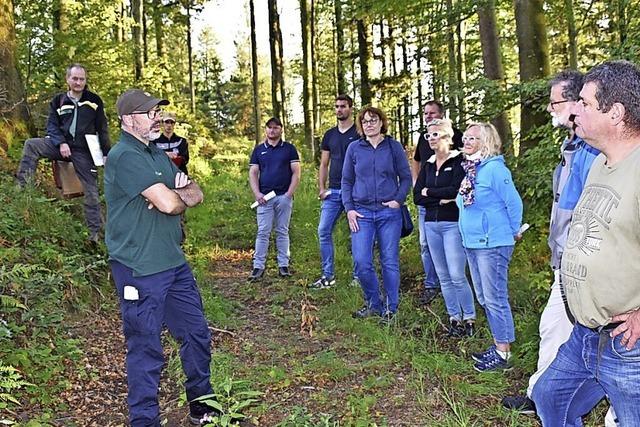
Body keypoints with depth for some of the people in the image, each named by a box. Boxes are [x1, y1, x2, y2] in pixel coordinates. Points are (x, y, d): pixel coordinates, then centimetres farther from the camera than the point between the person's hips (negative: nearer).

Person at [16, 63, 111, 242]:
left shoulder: (94, 100, 4)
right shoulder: (58, 101, 7)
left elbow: (102, 129, 6)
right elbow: (52, 125, 3)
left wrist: (106, 153, 0)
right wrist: (61, 143, -16)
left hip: (84, 151, -1)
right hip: (62, 145, 1)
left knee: (91, 190, -3)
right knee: (31, 144, -23)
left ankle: (95, 232, 5)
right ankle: (22, 187, -22)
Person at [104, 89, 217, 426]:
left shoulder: (158, 154, 14)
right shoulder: (125, 156, -16)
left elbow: (196, 194, 11)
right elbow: (169, 203, -25)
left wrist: (176, 194, -11)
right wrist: (181, 198, -1)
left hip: (173, 262, 9)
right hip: (140, 270, -9)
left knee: (197, 335, 16)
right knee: (146, 350, 2)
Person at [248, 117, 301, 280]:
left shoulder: (289, 148, 7)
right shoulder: (259, 150, 11)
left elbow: (296, 172, 3)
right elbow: (253, 173, 8)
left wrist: (290, 193, -8)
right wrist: (257, 193, -5)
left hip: (284, 197, -1)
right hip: (264, 197, 1)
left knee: (282, 232, 5)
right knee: (263, 232, -1)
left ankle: (283, 265, 11)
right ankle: (258, 266, 2)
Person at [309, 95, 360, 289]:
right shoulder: (329, 135, 14)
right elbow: (324, 164, 16)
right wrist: (321, 188, 5)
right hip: (333, 192, 5)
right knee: (323, 231, 0)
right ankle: (328, 275, 8)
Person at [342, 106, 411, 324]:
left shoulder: (394, 147, 3)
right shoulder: (354, 148, 7)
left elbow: (406, 177, 6)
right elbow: (346, 181, 10)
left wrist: (398, 200, -8)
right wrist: (349, 208, 0)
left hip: (389, 212, -1)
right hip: (362, 213, 1)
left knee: (390, 262, 4)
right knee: (361, 262, -5)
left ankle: (390, 309, 17)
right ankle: (374, 304, 16)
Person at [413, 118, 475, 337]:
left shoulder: (459, 161, -5)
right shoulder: (428, 165, 13)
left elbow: (457, 190, -19)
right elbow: (417, 197, 5)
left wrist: (429, 192, -7)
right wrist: (441, 199, -10)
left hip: (453, 224, -6)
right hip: (431, 224, 6)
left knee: (457, 276, -8)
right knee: (443, 276, 9)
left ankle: (469, 319, 6)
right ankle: (454, 318, 19)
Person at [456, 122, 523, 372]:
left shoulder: (494, 169, -16)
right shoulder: (470, 168, 10)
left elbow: (514, 203, -13)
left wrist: (514, 232, -2)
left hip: (493, 243, -9)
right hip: (472, 242, 9)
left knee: (495, 299, -3)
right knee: (484, 298, 16)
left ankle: (503, 354, 8)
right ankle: (498, 345, 29)